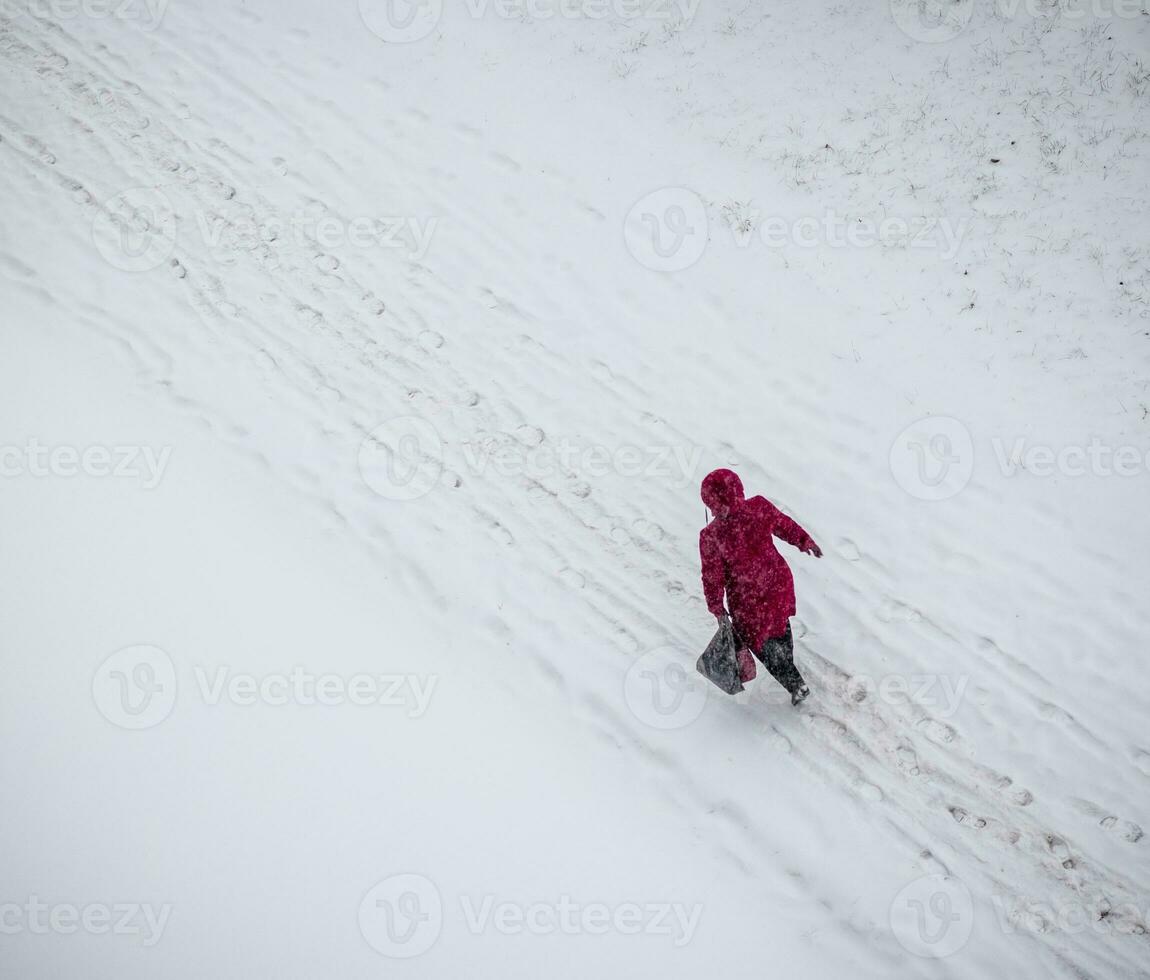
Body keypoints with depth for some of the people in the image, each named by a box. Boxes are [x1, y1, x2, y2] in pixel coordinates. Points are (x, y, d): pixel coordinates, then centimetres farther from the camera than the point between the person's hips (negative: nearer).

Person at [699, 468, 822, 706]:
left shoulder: (711, 537, -32)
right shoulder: (761, 508, -22)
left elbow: (713, 577, -20)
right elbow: (785, 526, -2)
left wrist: (717, 610, -5)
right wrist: (806, 541, 18)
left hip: (748, 599, -4)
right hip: (778, 582, 4)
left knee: (760, 642, 24)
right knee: (780, 623, 34)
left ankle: (795, 684, 32)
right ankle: (788, 663, 60)